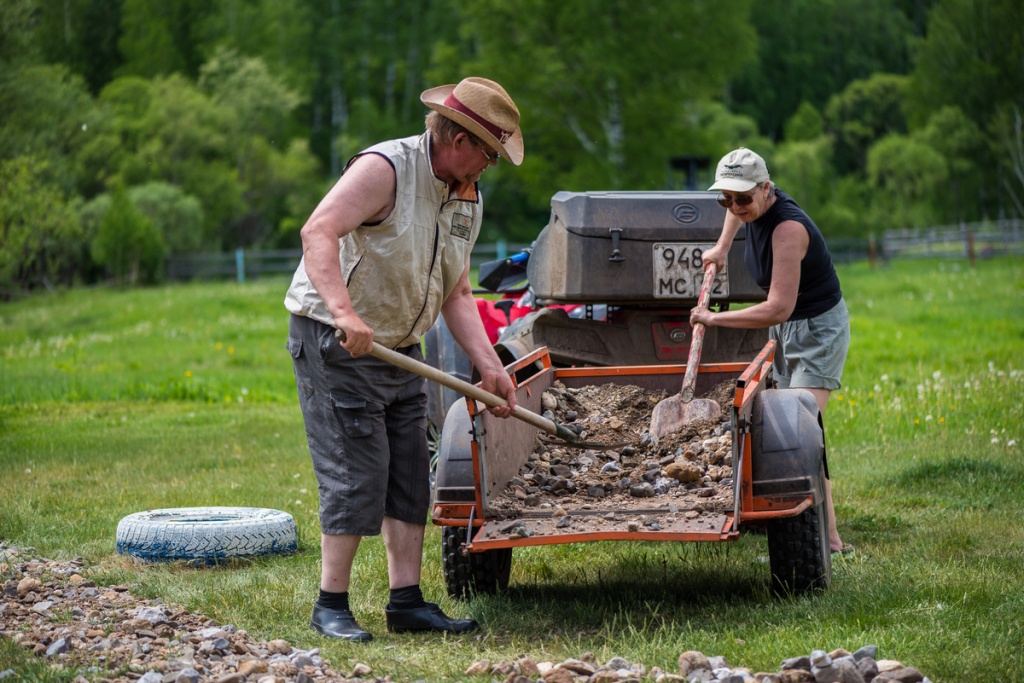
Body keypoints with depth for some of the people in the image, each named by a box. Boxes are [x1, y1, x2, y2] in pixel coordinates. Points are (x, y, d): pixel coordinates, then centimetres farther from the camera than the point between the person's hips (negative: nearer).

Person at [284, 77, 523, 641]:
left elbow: (455, 293, 9)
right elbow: (318, 232, -33)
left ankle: (406, 602, 13)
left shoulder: (467, 198, 7)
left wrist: (488, 365, -3)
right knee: (356, 477, -9)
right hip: (334, 342, -9)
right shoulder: (384, 169, -20)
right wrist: (344, 313, -46)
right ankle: (331, 606, 0)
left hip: (401, 347, 9)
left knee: (410, 478, 7)